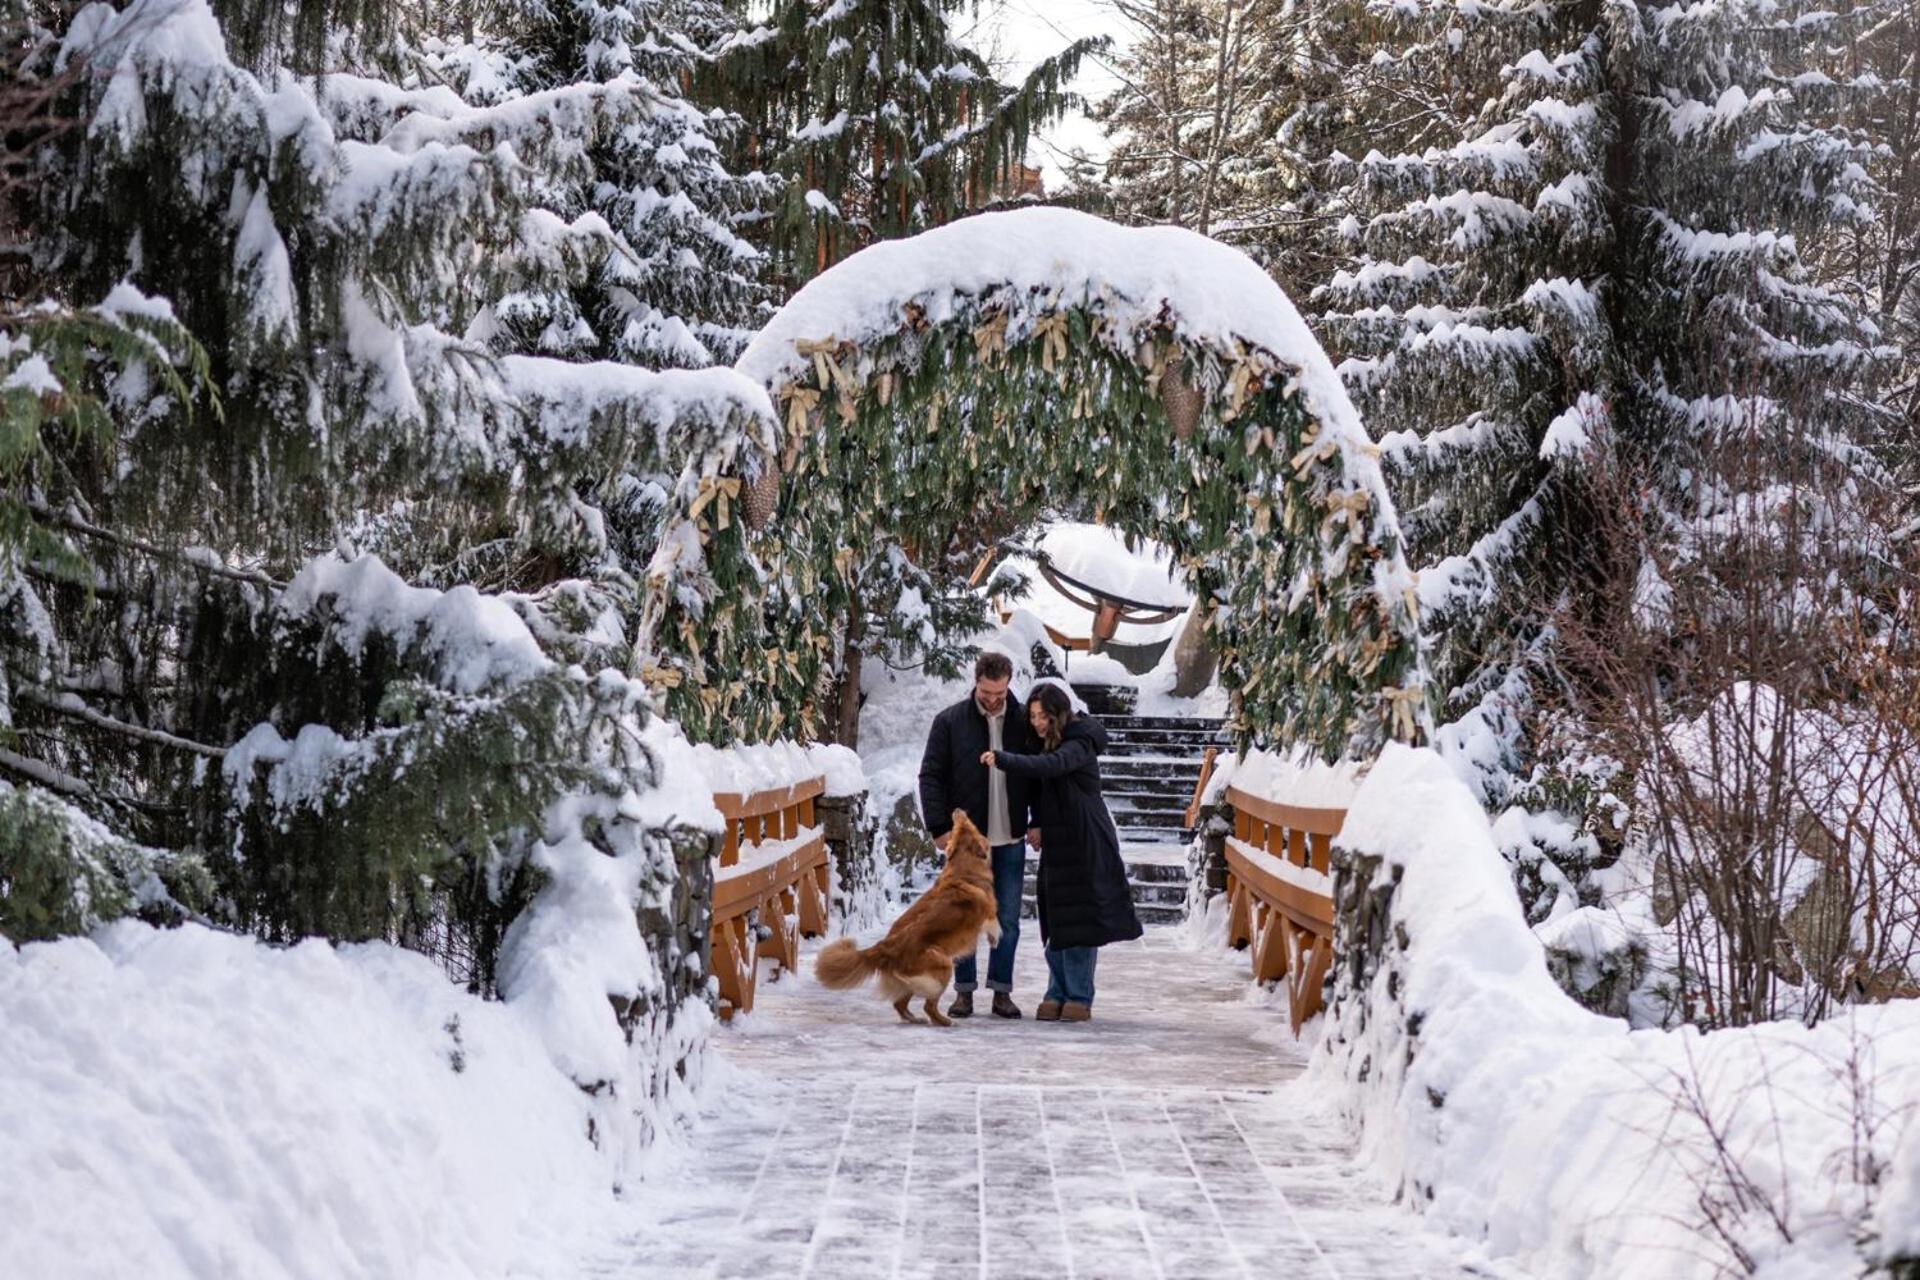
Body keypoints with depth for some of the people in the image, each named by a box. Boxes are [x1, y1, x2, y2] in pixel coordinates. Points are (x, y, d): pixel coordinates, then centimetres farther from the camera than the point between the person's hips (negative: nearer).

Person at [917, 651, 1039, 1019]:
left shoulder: (1022, 723, 4)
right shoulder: (950, 722, -2)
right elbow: (931, 776, -1)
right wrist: (939, 827, -7)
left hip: (1010, 840, 2)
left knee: (1008, 919, 6)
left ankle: (1002, 991, 14)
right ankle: (964, 991, 12)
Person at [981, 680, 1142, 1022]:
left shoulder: (1079, 744, -14)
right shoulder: (1046, 743, 13)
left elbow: (1050, 765, -34)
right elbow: (1036, 788, 19)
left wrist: (1003, 759, -44)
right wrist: (1036, 827, 2)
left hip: (1085, 844, -8)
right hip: (1057, 843, 8)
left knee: (1079, 919, -5)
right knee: (1055, 922, 8)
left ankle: (1079, 998, 0)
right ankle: (1058, 993, 14)